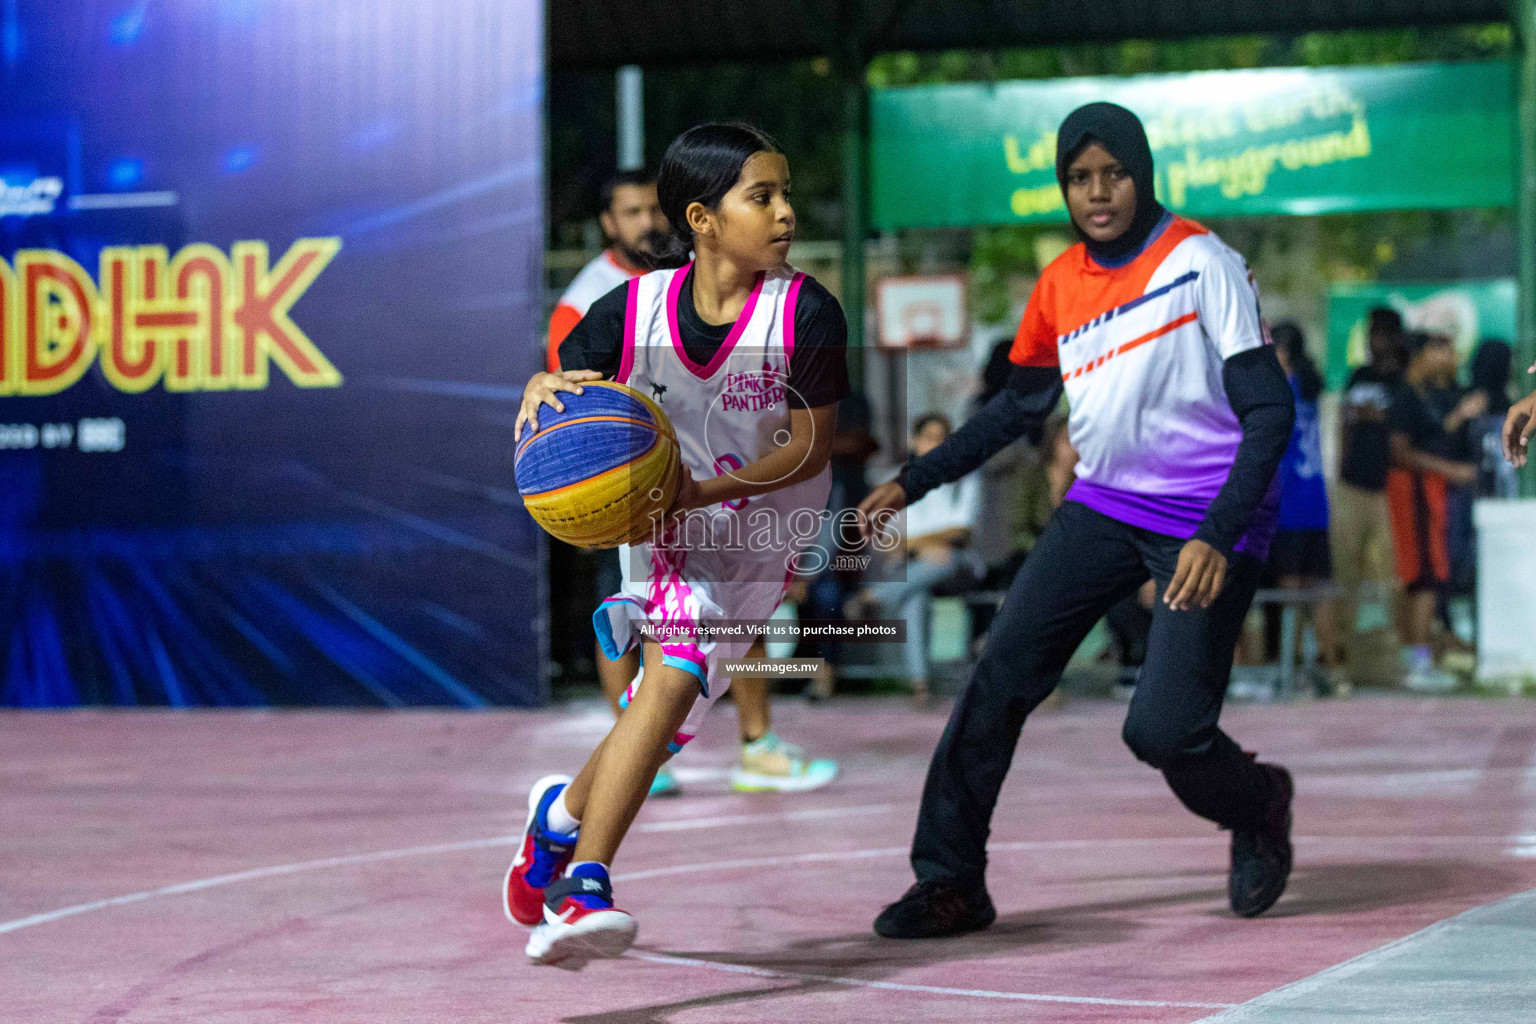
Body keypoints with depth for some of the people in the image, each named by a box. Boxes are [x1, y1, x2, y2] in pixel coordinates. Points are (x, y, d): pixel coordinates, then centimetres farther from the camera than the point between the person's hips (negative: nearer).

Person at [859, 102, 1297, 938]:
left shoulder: (1200, 263, -12)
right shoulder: (1060, 284, 6)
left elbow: (1269, 409, -15)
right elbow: (1020, 405, 21)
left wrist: (1217, 537, -26)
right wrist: (915, 481, 15)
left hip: (1204, 525, -5)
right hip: (1103, 506, 5)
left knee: (1160, 729, -14)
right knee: (1002, 672, -10)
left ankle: (1259, 808, 20)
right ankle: (949, 881, -3)